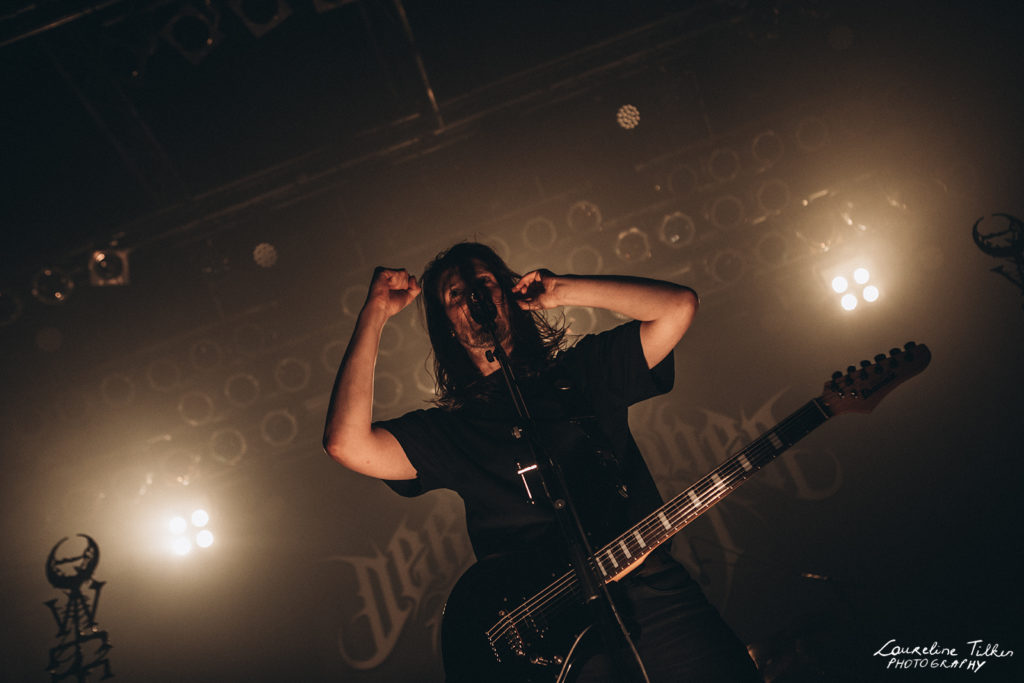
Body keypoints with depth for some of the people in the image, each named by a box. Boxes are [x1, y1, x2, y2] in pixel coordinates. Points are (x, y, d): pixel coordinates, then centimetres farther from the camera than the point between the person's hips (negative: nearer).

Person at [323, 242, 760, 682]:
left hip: (652, 588, 1)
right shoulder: (449, 430, 11)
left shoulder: (582, 371, 16)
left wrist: (561, 290, 8)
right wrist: (376, 312, 1)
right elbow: (346, 443, -5)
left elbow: (678, 306, 6)